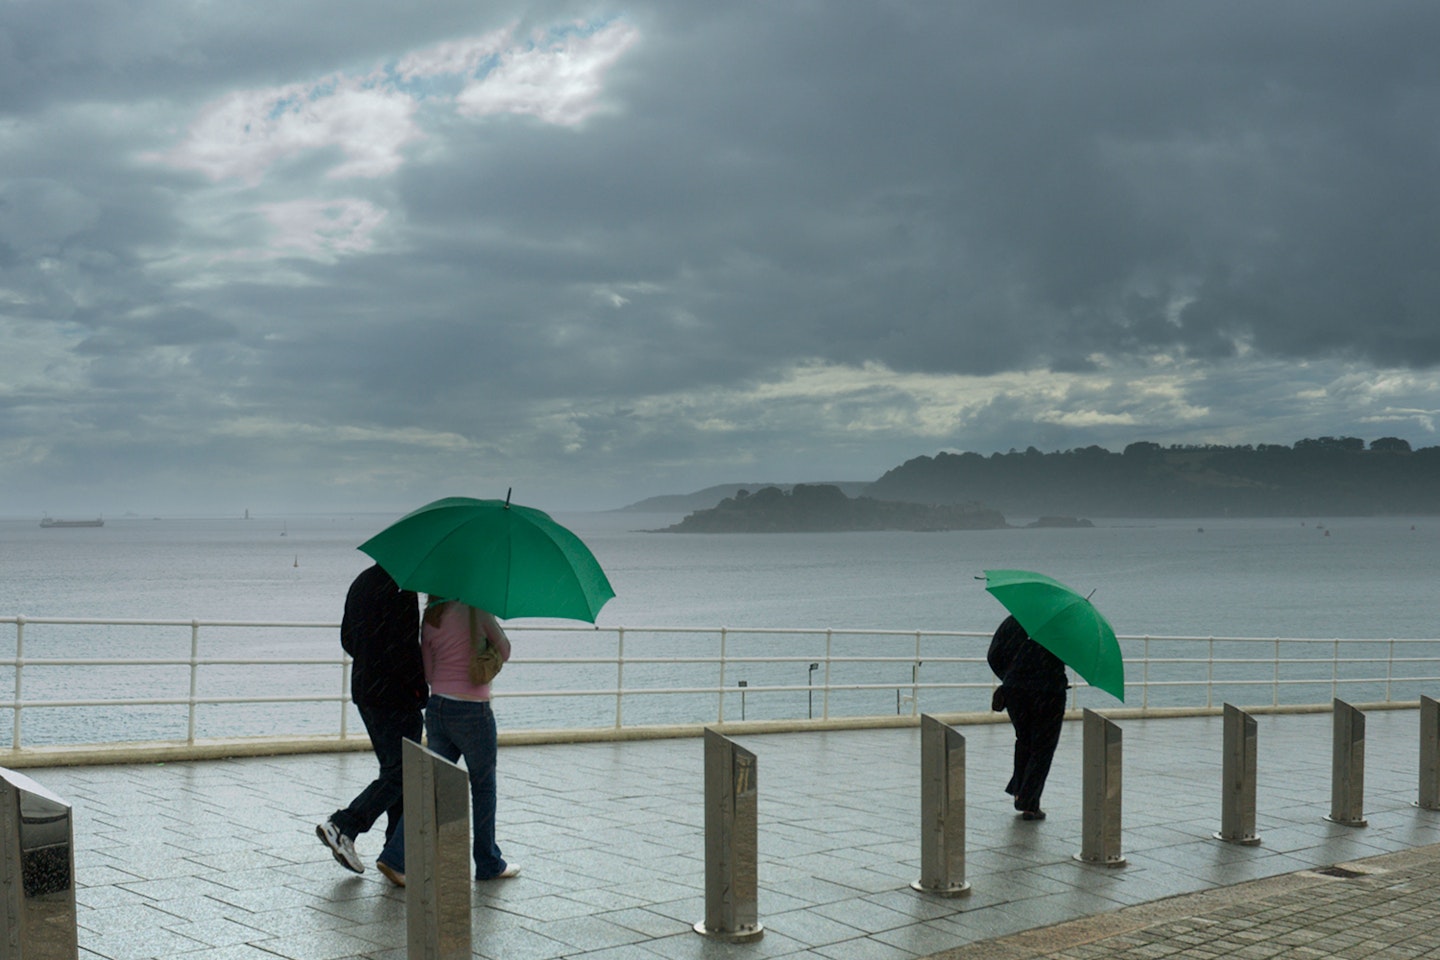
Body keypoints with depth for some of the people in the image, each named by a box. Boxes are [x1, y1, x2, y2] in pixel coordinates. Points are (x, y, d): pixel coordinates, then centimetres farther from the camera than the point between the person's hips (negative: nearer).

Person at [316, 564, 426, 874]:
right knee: (400, 772, -4)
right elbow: (404, 647, -23)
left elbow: (347, 638, 16)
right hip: (395, 697, -10)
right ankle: (343, 826, -12)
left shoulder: (362, 581, 11)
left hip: (364, 690, 10)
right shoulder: (400, 589, -18)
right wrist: (421, 687, -12)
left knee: (393, 767, 15)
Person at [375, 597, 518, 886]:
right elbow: (504, 652, 0)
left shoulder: (429, 620, 6)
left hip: (436, 708, 5)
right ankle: (489, 864, 22)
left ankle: (395, 857, 1)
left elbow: (428, 674, 10)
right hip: (472, 711, -5)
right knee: (483, 786, 10)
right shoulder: (475, 610, -11)